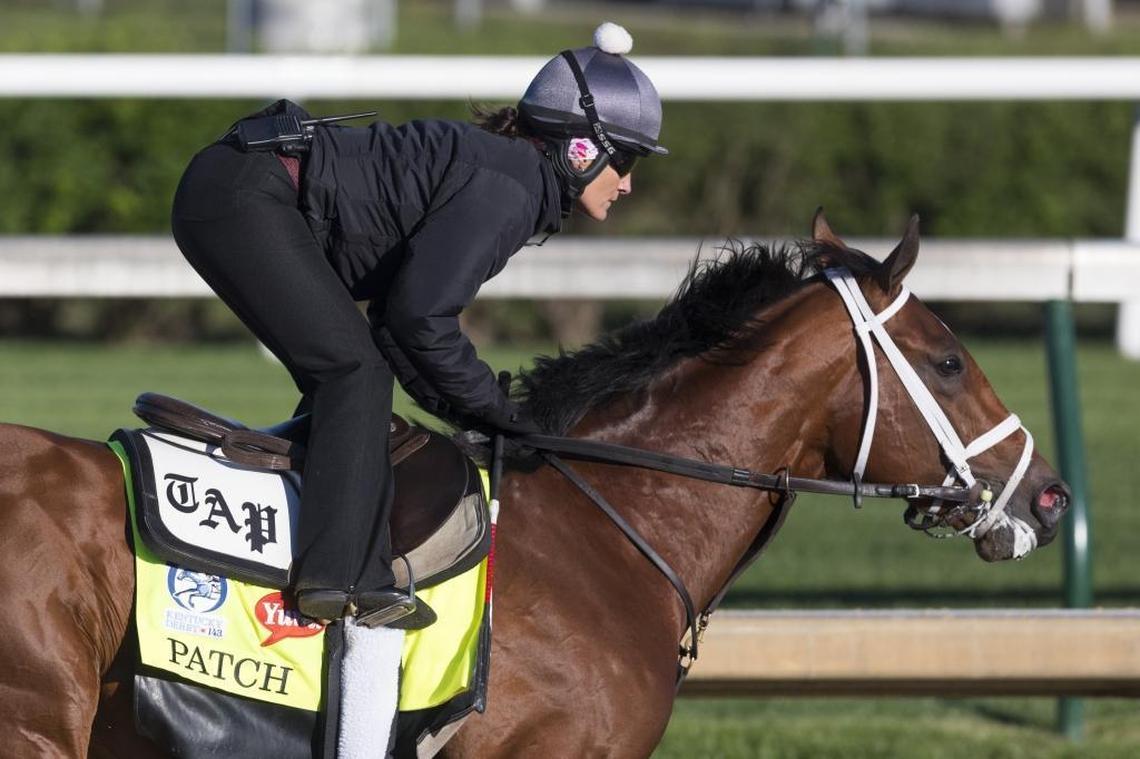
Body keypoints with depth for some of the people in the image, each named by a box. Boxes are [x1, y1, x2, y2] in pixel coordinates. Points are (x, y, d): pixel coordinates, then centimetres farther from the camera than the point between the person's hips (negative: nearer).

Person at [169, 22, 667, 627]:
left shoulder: (504, 171, 17)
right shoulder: (508, 189, -14)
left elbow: (398, 312, 21)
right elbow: (417, 312, -19)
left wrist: (455, 404, 15)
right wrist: (486, 406, -7)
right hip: (242, 198, -11)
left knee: (343, 374, 14)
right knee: (354, 367, -14)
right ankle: (341, 578, -20)